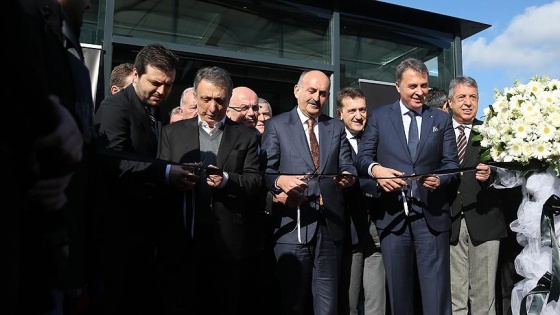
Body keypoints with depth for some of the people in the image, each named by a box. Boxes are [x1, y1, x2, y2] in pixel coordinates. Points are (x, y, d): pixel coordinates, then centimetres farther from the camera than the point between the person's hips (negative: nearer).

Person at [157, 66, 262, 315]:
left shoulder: (246, 136, 8)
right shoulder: (173, 132, 11)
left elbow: (255, 180, 1)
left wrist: (227, 180, -17)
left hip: (229, 242, 0)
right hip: (184, 240, 1)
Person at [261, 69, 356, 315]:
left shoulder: (337, 128, 16)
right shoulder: (276, 125, 5)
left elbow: (347, 167, 8)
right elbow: (265, 172, -2)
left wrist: (348, 176, -15)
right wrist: (279, 182, -24)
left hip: (329, 225, 3)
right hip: (292, 226, -3)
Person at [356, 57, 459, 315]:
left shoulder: (442, 119, 10)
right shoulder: (379, 116, 7)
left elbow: (451, 163, 6)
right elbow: (362, 156, 2)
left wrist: (440, 178, -17)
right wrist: (375, 168, -20)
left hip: (431, 214, 0)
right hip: (393, 214, 0)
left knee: (436, 292, 3)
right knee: (398, 290, 12)